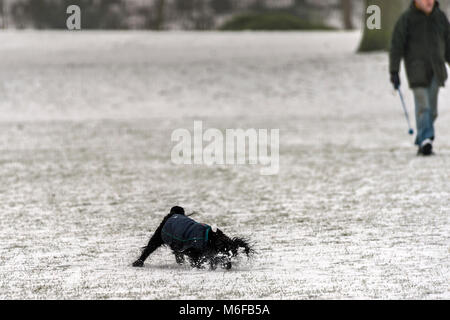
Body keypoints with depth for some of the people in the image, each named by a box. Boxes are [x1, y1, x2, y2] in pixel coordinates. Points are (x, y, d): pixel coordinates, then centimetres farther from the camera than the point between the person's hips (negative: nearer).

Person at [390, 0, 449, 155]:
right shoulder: (406, 19, -6)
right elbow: (396, 46, -6)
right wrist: (394, 72, -11)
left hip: (436, 71, 4)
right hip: (417, 71, -4)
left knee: (432, 109, 3)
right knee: (422, 106, -14)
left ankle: (423, 141, 13)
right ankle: (425, 141, -18)